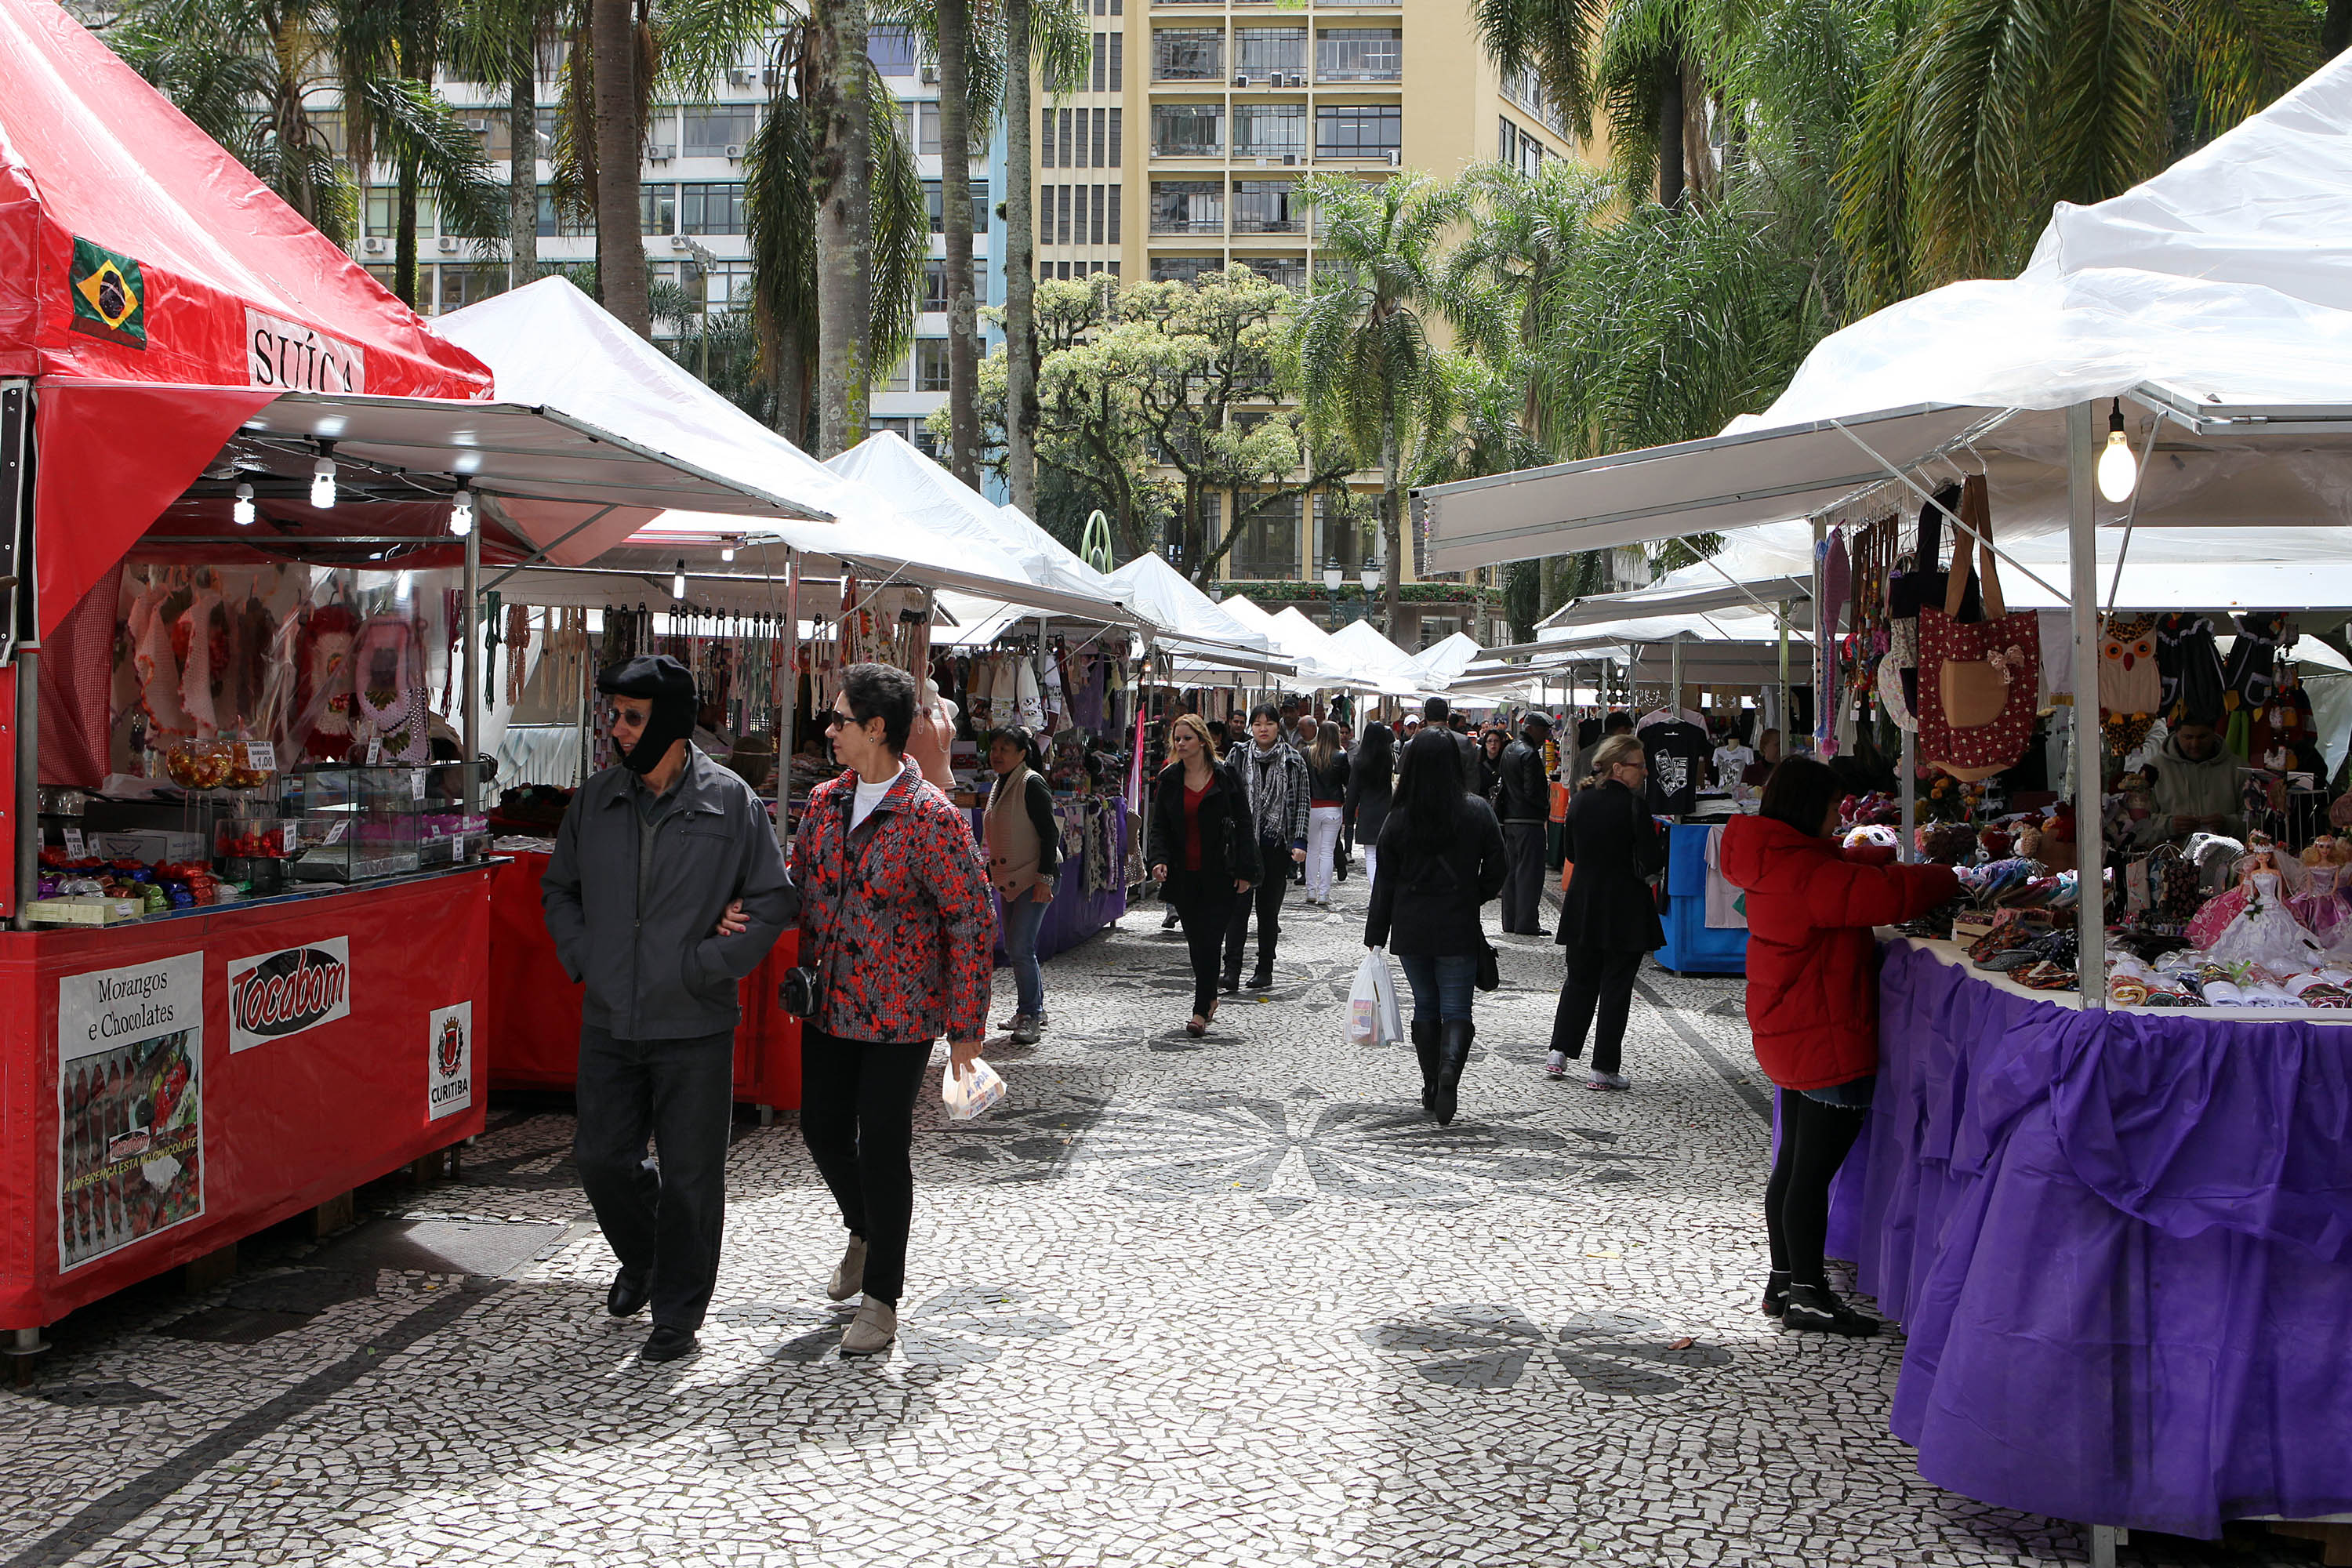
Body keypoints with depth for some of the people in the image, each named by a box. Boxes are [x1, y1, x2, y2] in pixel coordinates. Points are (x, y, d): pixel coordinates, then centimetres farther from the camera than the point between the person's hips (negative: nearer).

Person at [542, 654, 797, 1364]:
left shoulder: (731, 801, -7)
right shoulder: (595, 799, 5)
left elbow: (775, 900, -5)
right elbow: (559, 888, 18)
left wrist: (705, 966, -11)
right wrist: (581, 957, 2)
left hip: (694, 1026, -4)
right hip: (608, 1020, 4)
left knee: (689, 1176, 3)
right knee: (601, 1158, 11)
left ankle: (678, 1314, 18)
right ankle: (640, 1260, 39)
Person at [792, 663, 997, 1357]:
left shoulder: (933, 818, -17)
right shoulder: (825, 801, 4)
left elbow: (973, 921, -14)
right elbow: (797, 882, 15)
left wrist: (966, 1025, -14)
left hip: (899, 1014, -6)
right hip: (829, 1006, 6)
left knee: (882, 1145, 0)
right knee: (822, 1129, 14)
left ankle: (880, 1300, 15)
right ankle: (864, 1230, 44)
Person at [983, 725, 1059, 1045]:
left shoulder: (1031, 784, -13)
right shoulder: (999, 786, 14)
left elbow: (1050, 833, -16)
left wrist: (1045, 877, -20)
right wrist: (988, 873, 23)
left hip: (1034, 879, -9)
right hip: (1009, 880, 9)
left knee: (1020, 948, -13)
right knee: (1013, 949, 11)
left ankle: (1030, 1015, -5)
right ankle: (1033, 1011, 21)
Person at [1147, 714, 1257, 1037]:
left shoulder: (1225, 776, -1)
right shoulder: (1169, 780, 8)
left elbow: (1243, 825, -1)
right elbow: (1159, 826, 7)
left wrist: (1244, 871, -6)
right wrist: (1159, 859, -11)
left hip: (1219, 875, -4)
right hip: (1184, 874, 4)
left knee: (1210, 940, -8)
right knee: (1195, 941, 9)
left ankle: (1201, 1010, -7)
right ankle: (1209, 998, 27)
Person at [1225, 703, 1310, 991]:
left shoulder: (1293, 761, 3)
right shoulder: (1238, 758, 5)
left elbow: (1301, 803, 4)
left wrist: (1299, 842, -4)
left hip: (1277, 845, 0)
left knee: (1269, 908, 7)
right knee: (1238, 905, -8)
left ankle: (1264, 970, 16)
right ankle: (1232, 970, -11)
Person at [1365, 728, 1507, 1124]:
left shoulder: (1399, 818, -5)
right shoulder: (1479, 812, -7)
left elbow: (1385, 882, -1)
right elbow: (1495, 872, -2)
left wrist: (1375, 936, 5)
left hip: (1410, 929, 1)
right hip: (1458, 928, -1)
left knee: (1425, 1006, 14)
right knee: (1456, 1008, 2)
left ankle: (1431, 1089, 18)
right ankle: (1449, 1069, -25)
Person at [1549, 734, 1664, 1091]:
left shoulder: (1580, 801, 3)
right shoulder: (1634, 805, -15)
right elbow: (1651, 863, -17)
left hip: (1582, 905, 5)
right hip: (1625, 911, -5)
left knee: (1580, 980, 18)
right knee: (1616, 986, 3)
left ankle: (1559, 1053, 16)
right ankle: (1604, 1068, 6)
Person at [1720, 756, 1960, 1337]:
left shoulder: (1780, 861, 8)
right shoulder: (1807, 872, -23)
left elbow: (1847, 869, 24)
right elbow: (1890, 895, -27)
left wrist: (1889, 858, 10)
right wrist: (1948, 878, -13)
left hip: (1789, 1038, 10)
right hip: (1826, 1041, -10)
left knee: (1796, 1163, 18)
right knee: (1814, 1169, -2)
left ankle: (1785, 1281, 27)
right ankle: (1807, 1295, 6)